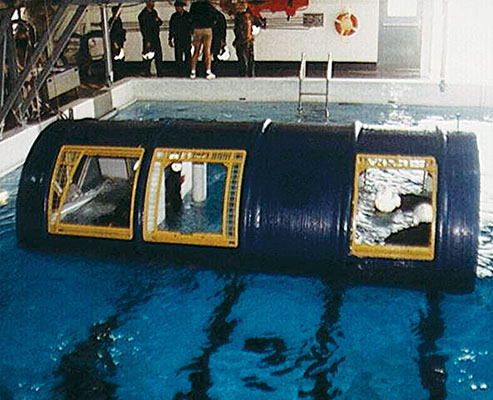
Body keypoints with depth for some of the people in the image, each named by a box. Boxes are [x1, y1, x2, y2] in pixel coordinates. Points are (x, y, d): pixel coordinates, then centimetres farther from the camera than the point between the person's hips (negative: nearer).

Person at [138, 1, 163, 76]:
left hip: (156, 38, 6)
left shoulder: (154, 12, 13)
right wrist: (147, 41, -16)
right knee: (148, 58, -3)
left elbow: (159, 24, 21)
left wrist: (158, 21, -4)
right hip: (148, 40, -6)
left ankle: (159, 74, 11)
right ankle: (147, 74, 6)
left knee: (159, 57, 5)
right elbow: (143, 29, -12)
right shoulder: (143, 15, -9)